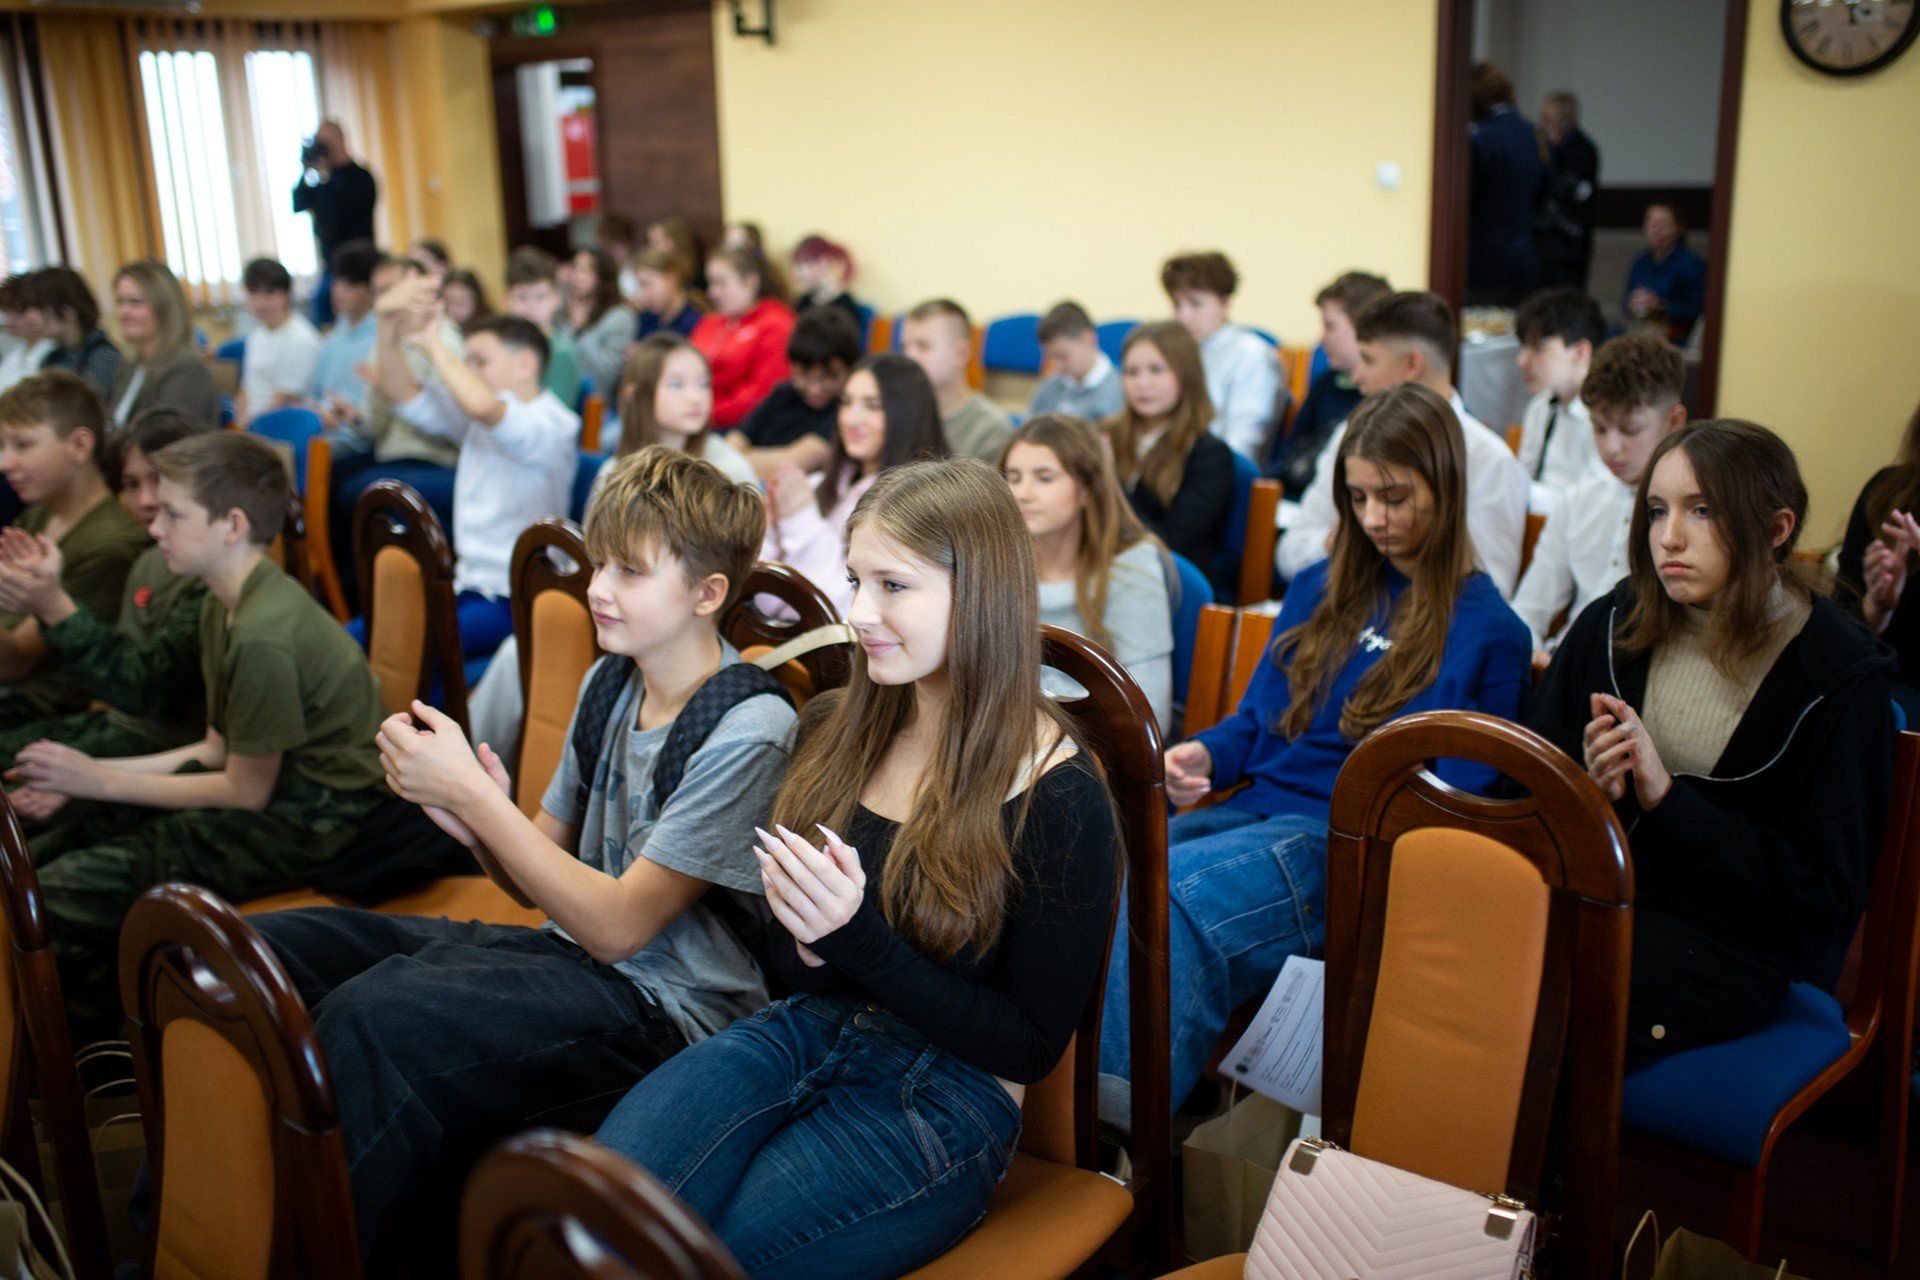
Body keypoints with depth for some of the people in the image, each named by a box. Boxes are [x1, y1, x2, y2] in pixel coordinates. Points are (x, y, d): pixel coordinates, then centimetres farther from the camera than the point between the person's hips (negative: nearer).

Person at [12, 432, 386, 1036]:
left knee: (64, 895, -15)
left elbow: (246, 792, -18)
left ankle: (89, 1046, 12)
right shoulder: (224, 607, 8)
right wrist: (92, 773, 4)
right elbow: (217, 749, 12)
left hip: (304, 821, -10)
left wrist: (102, 782, -10)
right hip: (263, 777, 10)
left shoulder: (264, 635, -24)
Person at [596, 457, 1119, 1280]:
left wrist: (859, 939, -19)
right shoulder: (832, 727, 6)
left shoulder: (1059, 799, -11)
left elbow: (1032, 1047, -9)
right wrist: (806, 942, -12)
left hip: (947, 1097, -4)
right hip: (803, 1029, 5)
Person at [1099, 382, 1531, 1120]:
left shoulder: (1486, 630, 3)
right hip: (1254, 808, 6)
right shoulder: (1320, 590, 21)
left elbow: (1467, 791, 2)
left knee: (1166, 899, -35)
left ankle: (1135, 1133, -36)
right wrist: (1203, 756, 3)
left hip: (1352, 843, -5)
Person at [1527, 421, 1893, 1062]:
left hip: (1737, 938, -4)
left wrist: (1666, 798, -18)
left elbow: (1823, 890, -9)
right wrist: (1591, 788, -14)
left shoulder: (1840, 678, -7)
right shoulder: (1610, 625, 5)